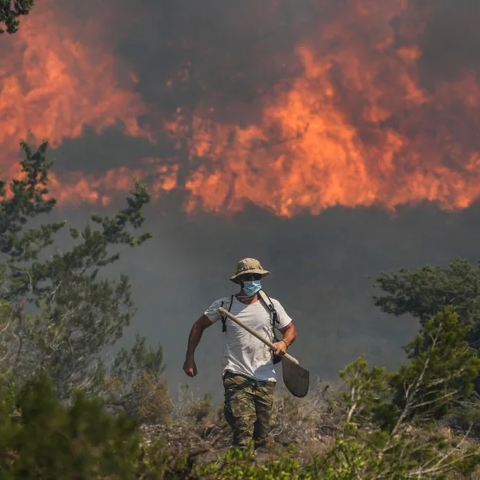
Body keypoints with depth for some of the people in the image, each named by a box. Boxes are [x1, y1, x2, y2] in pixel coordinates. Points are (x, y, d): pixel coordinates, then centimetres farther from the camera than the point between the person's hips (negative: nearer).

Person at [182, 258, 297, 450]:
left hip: (265, 379, 3)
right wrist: (189, 359, 8)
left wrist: (284, 342, -6)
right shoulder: (224, 305, 3)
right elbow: (198, 326, 14)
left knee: (261, 437, 5)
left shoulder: (272, 306, 8)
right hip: (237, 377, -3)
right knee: (243, 429, -23)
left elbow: (290, 330, 18)